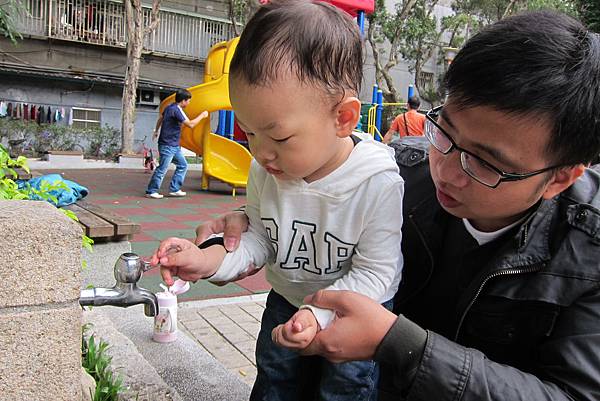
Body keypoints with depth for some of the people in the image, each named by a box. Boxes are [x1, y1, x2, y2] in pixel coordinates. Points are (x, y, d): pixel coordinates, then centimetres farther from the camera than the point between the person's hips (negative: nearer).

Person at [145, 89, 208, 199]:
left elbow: (160, 118, 26)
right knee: (162, 169, -4)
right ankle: (151, 191, 6)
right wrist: (202, 115, -11)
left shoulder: (170, 107, 10)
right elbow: (190, 124, -23)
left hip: (174, 146, 10)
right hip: (167, 145, -10)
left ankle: (174, 189, 16)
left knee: (182, 165, 12)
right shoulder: (176, 110, -20)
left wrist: (156, 131, 41)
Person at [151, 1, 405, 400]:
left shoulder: (379, 183, -33)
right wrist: (212, 260, -22)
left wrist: (320, 313, -38)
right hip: (287, 300, 5)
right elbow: (260, 236, -4)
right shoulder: (266, 170, -18)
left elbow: (374, 272, -24)